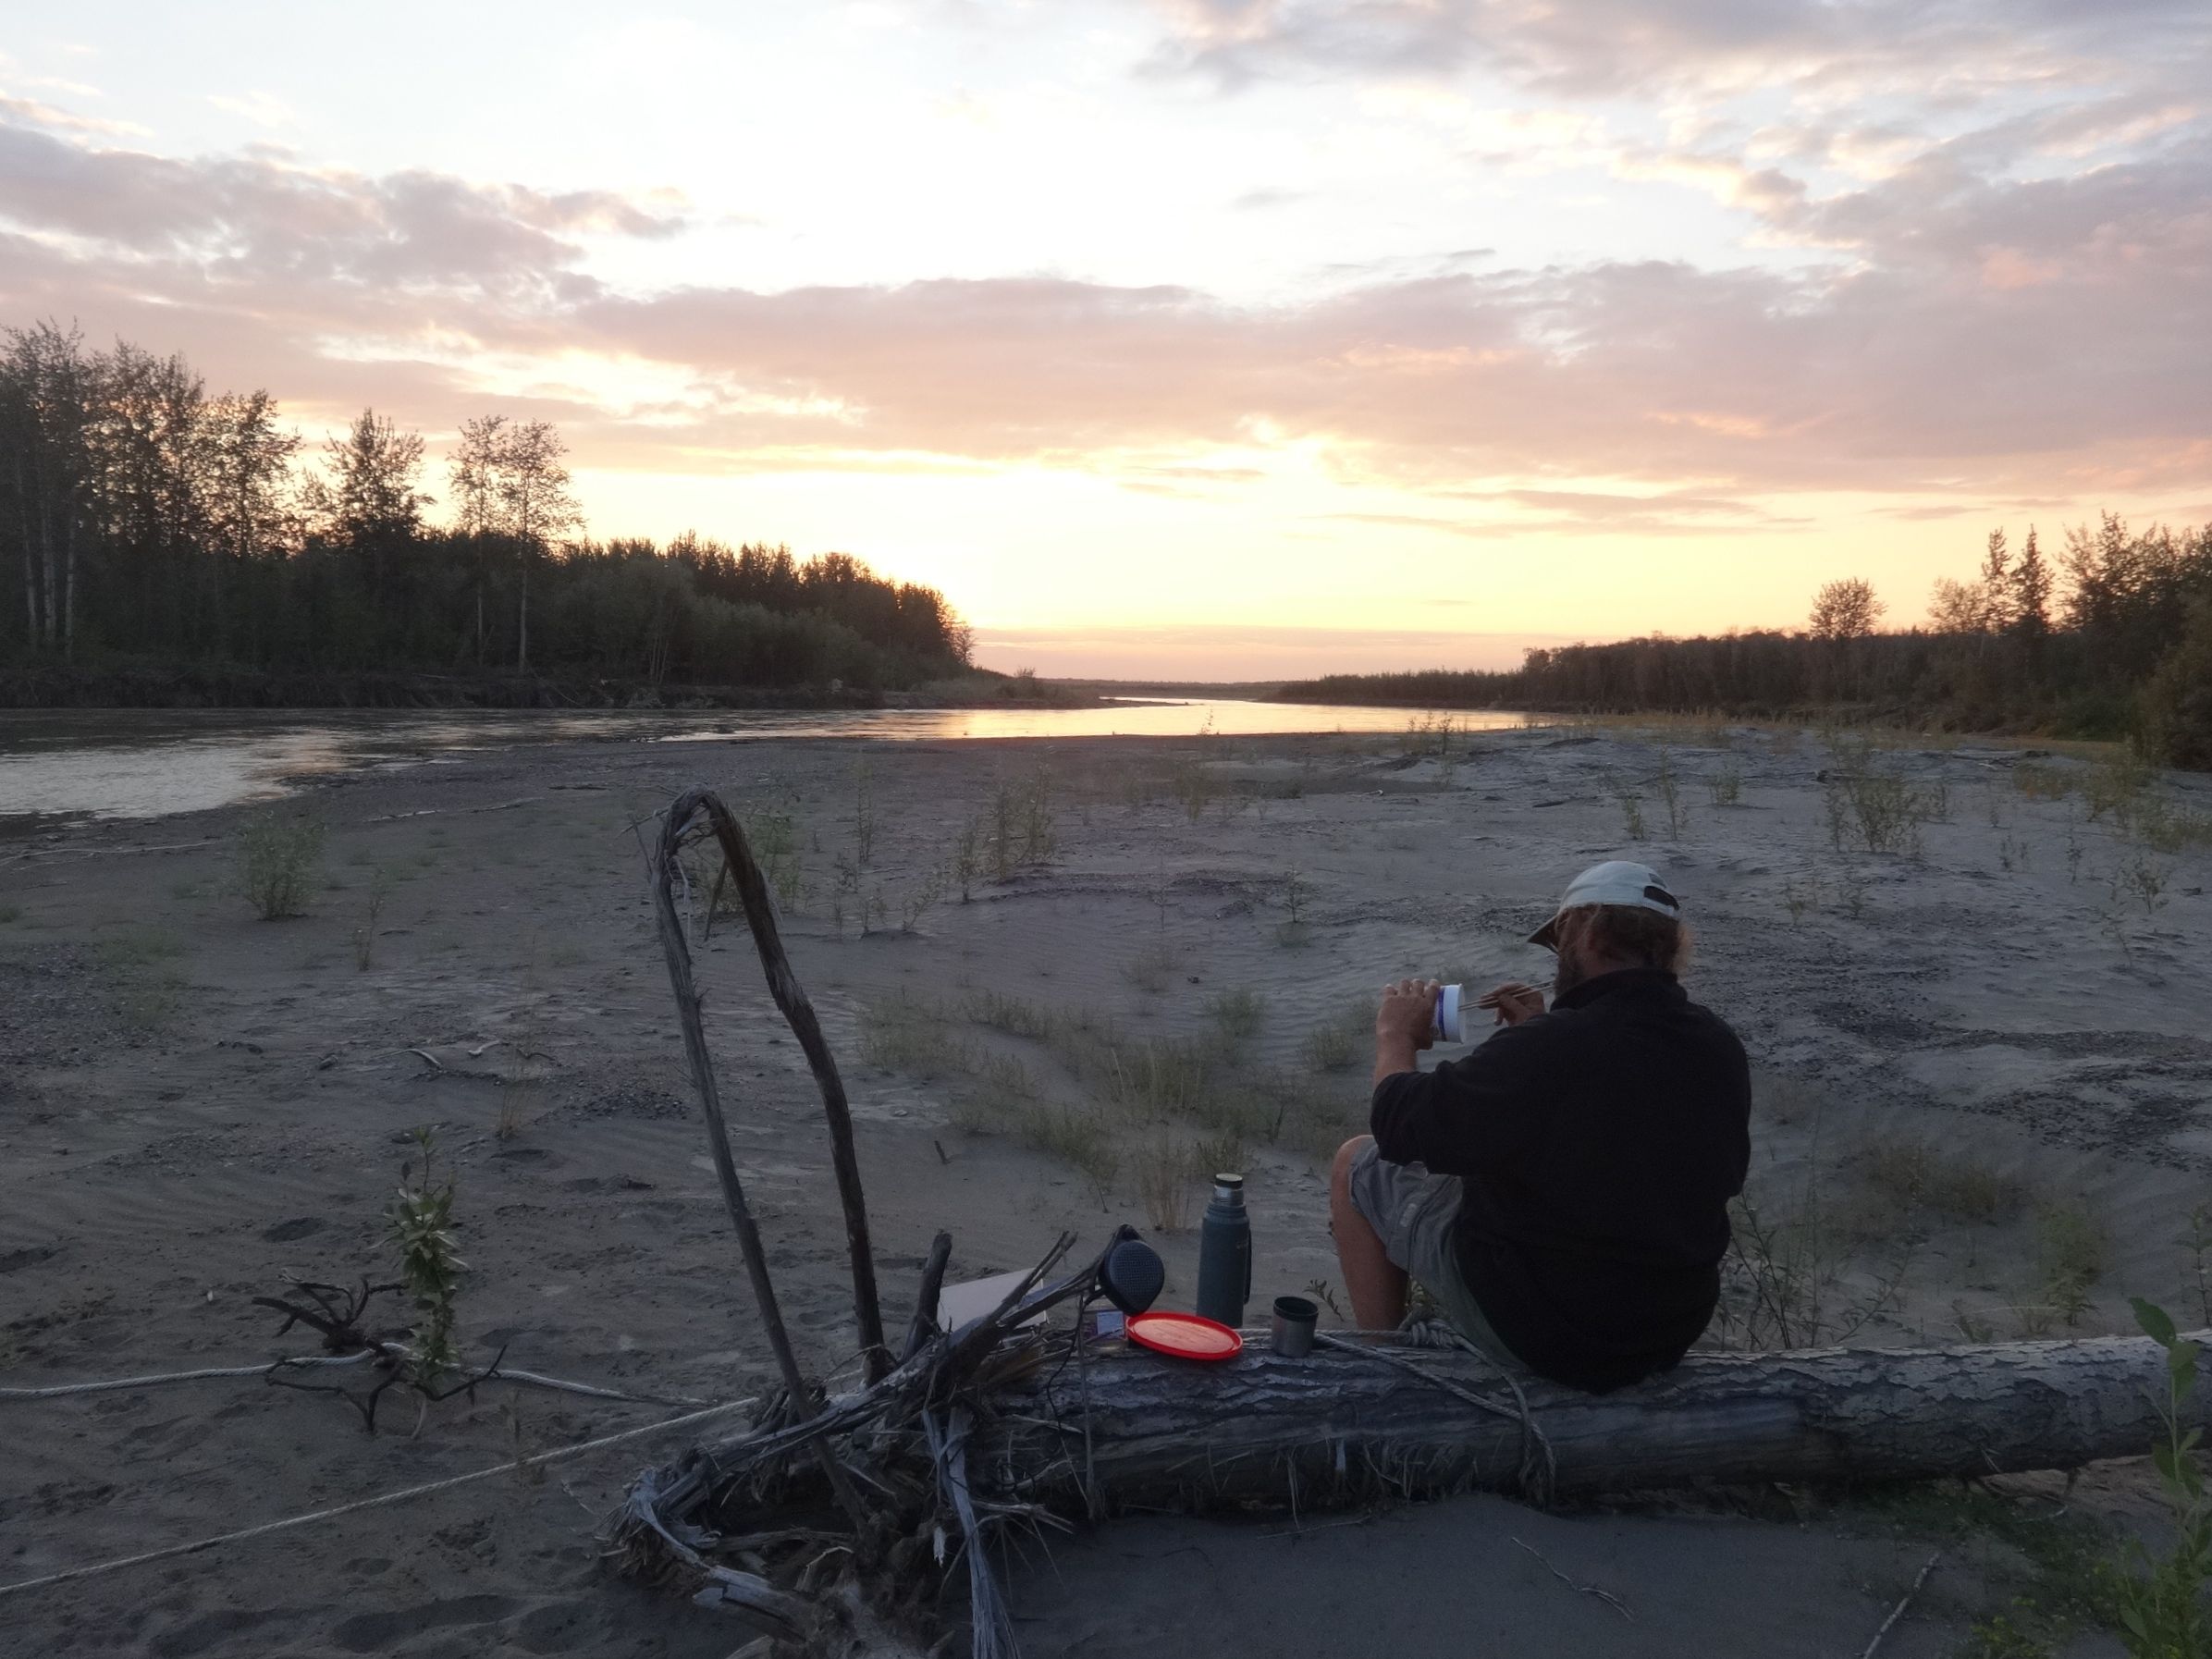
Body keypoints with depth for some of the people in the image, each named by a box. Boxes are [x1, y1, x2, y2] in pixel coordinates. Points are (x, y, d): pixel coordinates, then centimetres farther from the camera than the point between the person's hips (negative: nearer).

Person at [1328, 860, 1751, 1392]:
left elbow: (1399, 1125, -16)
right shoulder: (1721, 1048, -7)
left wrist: (1397, 1036, 3)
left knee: (1358, 1164, 9)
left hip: (1538, 1330, -7)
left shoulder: (1546, 1049, -28)